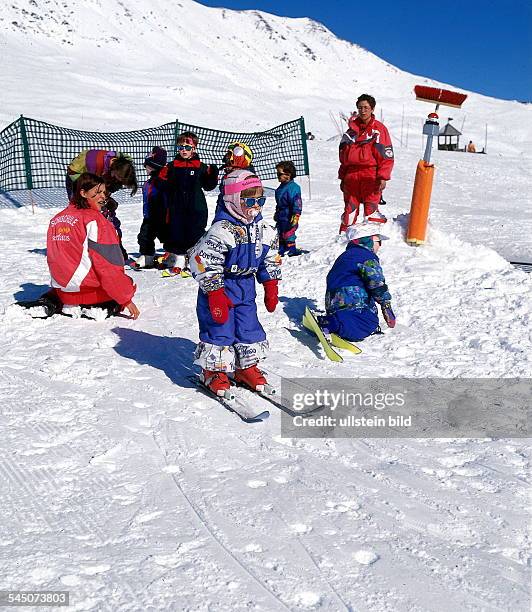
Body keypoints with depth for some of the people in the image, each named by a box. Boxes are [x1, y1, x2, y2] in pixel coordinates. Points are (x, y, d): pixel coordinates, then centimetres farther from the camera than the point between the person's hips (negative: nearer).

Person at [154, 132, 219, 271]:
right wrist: (160, 177, -11)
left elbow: (208, 186, 6)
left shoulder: (200, 167, 3)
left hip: (196, 208, -2)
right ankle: (178, 258, 19)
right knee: (176, 232, 6)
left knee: (196, 233, 1)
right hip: (176, 208, 2)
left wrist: (212, 175, -10)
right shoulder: (172, 166, 7)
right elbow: (163, 186, 8)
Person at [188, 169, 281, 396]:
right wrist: (216, 296, -22)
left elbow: (271, 262, 14)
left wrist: (271, 289, 11)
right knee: (219, 330, -3)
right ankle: (214, 371, 14)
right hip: (219, 288, -6)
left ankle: (246, 367, 27)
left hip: (245, 288, 7)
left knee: (249, 328, 10)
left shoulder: (265, 230, 1)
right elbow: (204, 265, -23)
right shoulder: (222, 230, -22)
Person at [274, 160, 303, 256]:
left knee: (288, 233, -4)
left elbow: (297, 203, -22)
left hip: (288, 217, -9)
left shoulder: (293, 187, -17)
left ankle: (292, 250, 7)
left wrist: (296, 215, -26)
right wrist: (276, 213, 29)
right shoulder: (281, 187, 12)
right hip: (281, 217, 9)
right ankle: (282, 250, 26)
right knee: (281, 234, 15)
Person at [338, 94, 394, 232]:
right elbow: (343, 155, 20)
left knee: (370, 210, -9)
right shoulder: (352, 128, 16)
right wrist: (342, 177, 16)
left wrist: (383, 177, -10)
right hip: (351, 176, 4)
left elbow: (386, 155, -1)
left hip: (370, 176, -4)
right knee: (349, 209, 4)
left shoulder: (379, 129, 3)